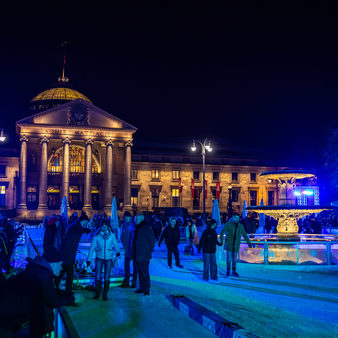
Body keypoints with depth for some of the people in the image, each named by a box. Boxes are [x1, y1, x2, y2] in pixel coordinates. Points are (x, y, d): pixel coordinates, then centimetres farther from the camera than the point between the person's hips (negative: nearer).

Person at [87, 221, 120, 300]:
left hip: (109, 258, 0)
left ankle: (105, 295, 15)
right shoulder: (97, 235, -5)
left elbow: (115, 244, 4)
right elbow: (92, 247, -3)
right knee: (97, 277, 0)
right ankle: (97, 293, 19)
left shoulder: (111, 235, -4)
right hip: (99, 258, 0)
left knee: (107, 278, 2)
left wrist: (117, 251, -9)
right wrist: (89, 259, -4)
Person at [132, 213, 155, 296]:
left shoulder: (147, 228, -12)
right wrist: (133, 254, 14)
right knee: (140, 272, 14)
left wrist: (149, 250, -9)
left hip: (144, 256, -8)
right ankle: (142, 288, 25)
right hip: (137, 255, 8)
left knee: (144, 273, -2)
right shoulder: (137, 228, 12)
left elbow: (152, 240, -9)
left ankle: (147, 289, 8)